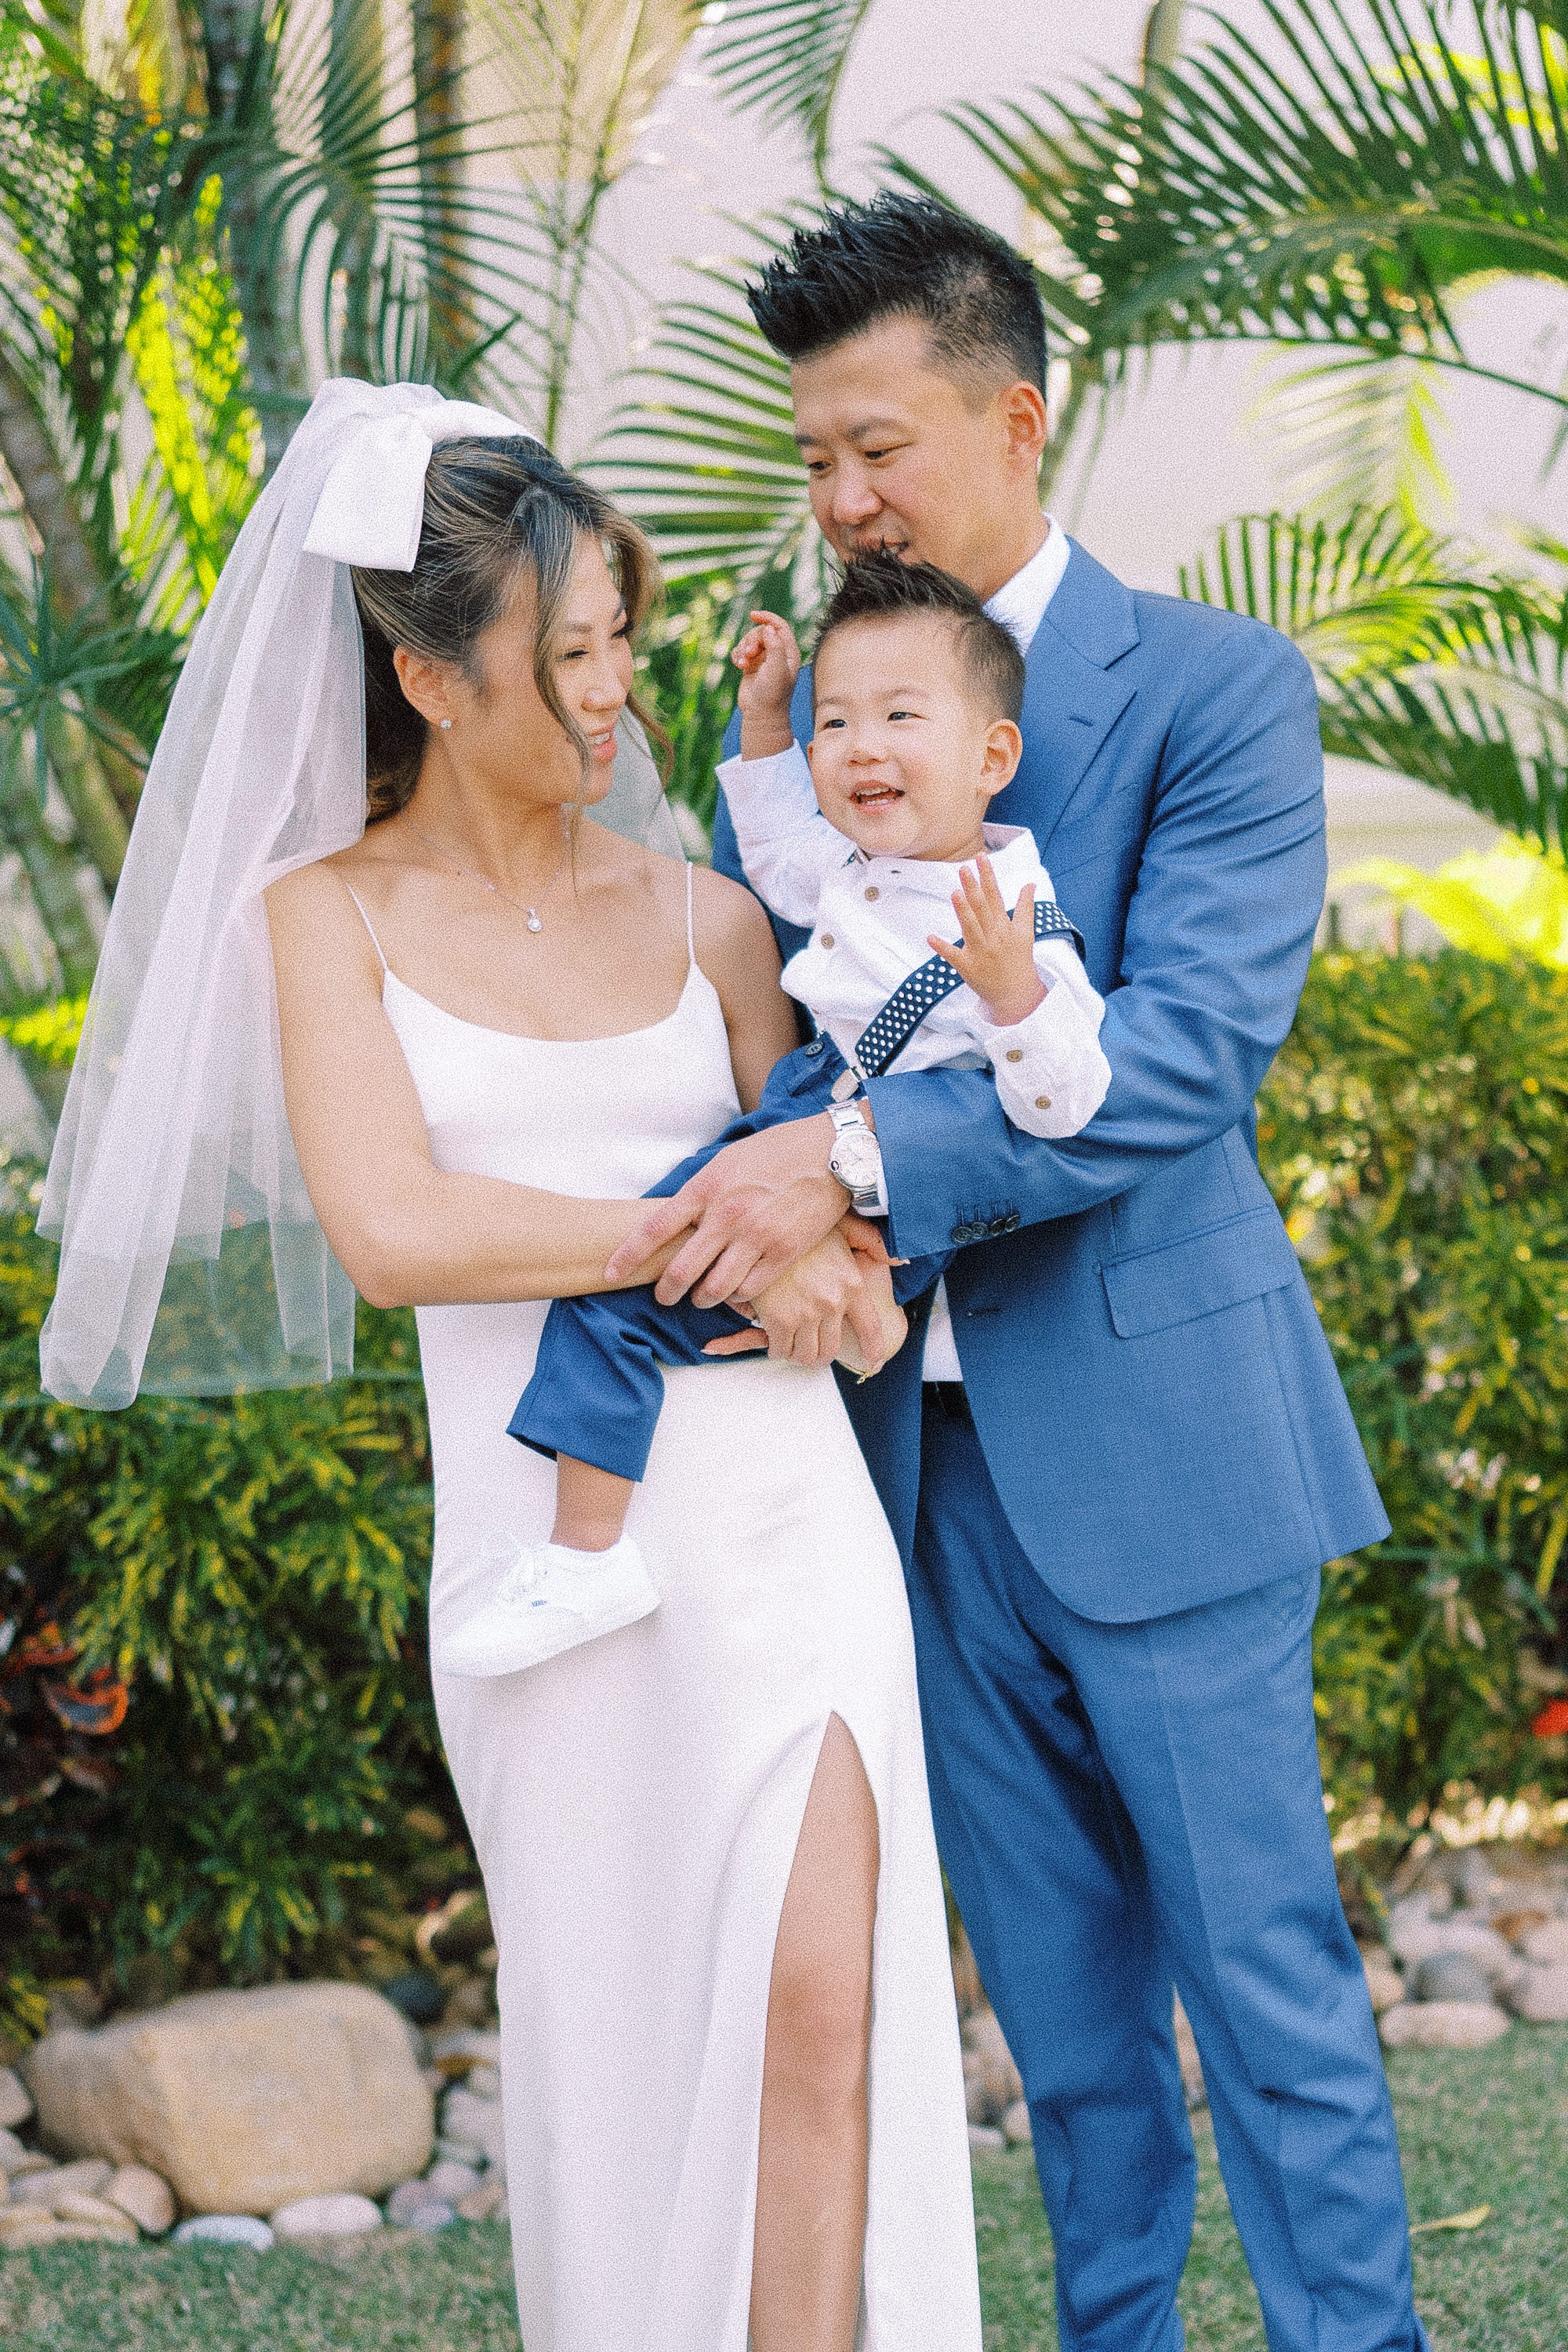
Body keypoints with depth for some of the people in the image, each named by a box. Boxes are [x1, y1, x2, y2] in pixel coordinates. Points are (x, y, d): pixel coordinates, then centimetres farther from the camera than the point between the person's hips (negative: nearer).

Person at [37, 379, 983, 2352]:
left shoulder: (702, 914, 11)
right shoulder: (326, 914, 4)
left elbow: (844, 1238, 9)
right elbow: (391, 1230, -11)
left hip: (774, 1509, 1)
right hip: (543, 1526, -1)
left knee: (821, 1993, -11)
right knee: (611, 2039, 5)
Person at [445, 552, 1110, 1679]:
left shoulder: (1019, 933, -24)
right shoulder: (861, 864, 3)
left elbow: (1063, 1106, -30)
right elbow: (785, 853, 26)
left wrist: (1012, 992, -47)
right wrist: (765, 717, 17)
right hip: (805, 1131, 9)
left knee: (611, 1294, -16)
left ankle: (585, 1554, -9)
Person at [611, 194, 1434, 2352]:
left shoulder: (1216, 690, -8)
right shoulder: (803, 713, 9)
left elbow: (1194, 1042, -20)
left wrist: (861, 1161, -30)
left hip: (1154, 1444, -5)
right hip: (915, 1449, 5)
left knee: (1265, 1972, 2)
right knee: (1063, 1998, 15)